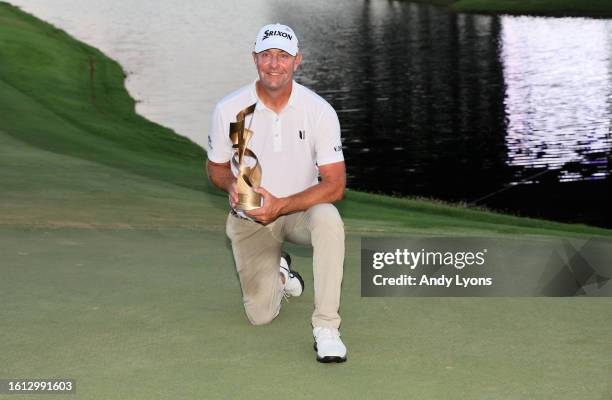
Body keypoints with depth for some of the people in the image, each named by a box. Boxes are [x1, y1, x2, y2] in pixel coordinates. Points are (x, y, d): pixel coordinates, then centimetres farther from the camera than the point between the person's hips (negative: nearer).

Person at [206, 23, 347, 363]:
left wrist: (280, 205, -29)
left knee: (328, 218, -38)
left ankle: (326, 327, -30)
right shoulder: (228, 109, -12)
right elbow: (216, 168, 3)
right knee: (261, 314, -8)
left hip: (300, 210, -1)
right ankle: (278, 274, 30)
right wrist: (231, 185, -22)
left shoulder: (319, 111, -16)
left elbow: (335, 185, -17)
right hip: (249, 217, 1)